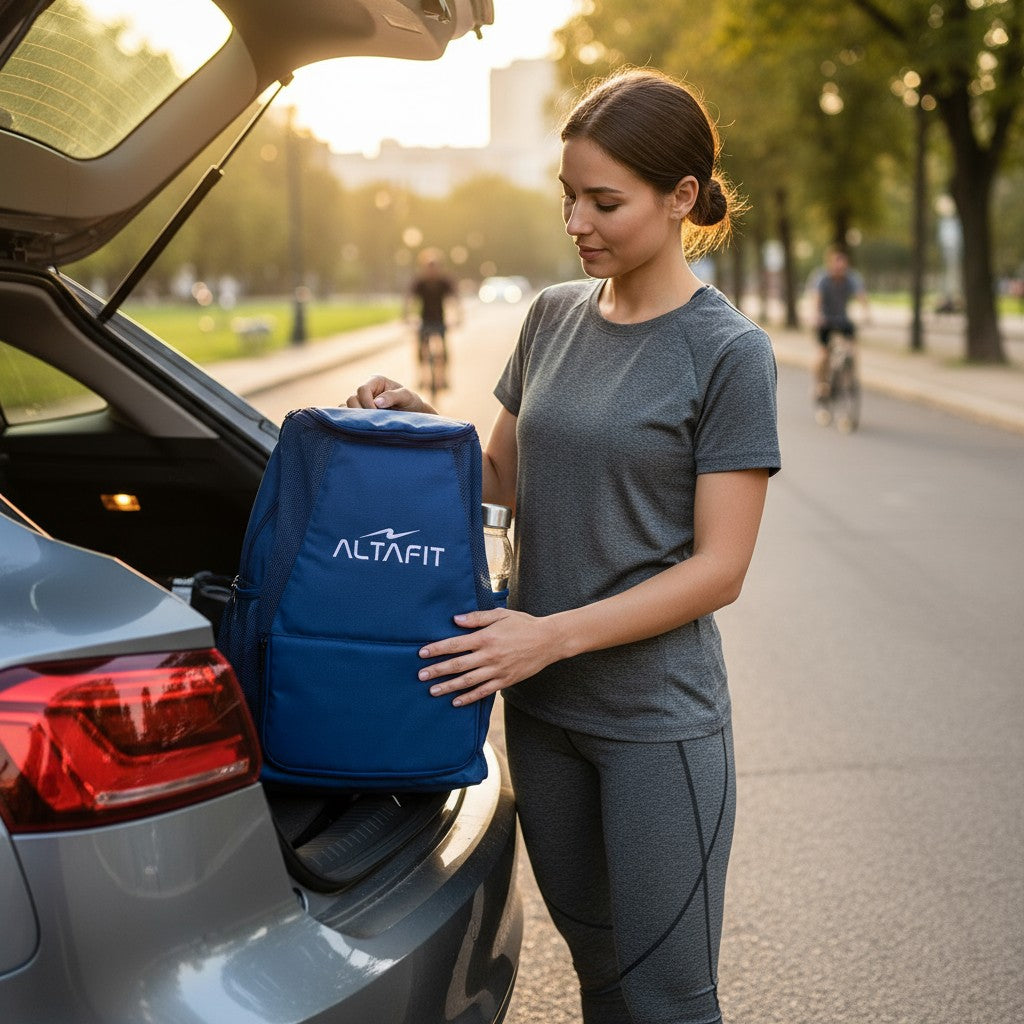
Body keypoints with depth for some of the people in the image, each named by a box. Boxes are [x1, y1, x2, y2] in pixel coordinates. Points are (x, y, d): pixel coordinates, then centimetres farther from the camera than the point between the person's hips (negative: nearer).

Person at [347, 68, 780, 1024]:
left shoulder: (727, 351, -12)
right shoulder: (553, 315, 5)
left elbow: (718, 568, -14)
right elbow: (505, 476, 14)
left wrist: (556, 633, -21)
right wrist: (420, 424, -4)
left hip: (658, 718, -5)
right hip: (541, 707, 5)